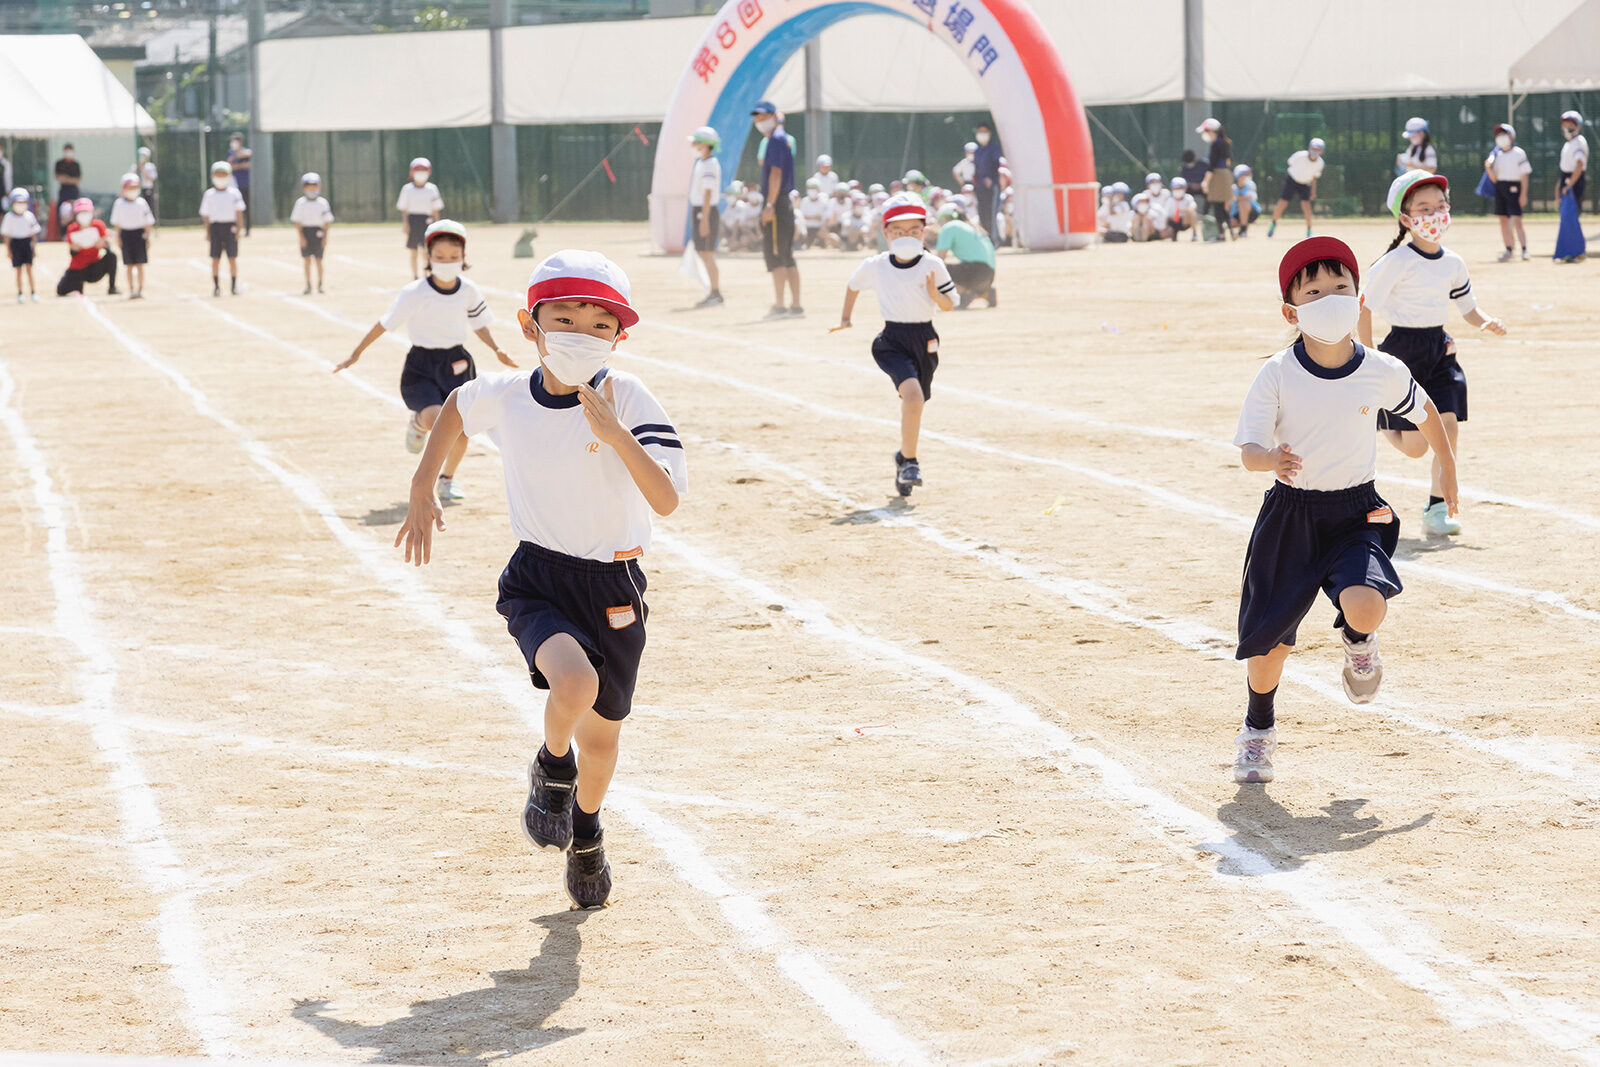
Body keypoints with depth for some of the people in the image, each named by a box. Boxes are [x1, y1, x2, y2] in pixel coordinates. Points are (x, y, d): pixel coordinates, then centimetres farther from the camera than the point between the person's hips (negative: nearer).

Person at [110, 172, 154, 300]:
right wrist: (118, 238, 0)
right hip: (126, 233, 0)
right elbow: (116, 223, 5)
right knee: (129, 265, 2)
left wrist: (148, 237, 2)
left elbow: (148, 222, 6)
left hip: (140, 233, 0)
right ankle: (132, 289, 7)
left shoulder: (142, 203, 2)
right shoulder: (119, 204, 2)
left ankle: (140, 289, 9)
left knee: (140, 265, 3)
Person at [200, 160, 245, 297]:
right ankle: (216, 286, 4)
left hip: (230, 226, -1)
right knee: (215, 258, -1)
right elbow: (206, 215, 10)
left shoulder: (234, 194, 5)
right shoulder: (209, 195, 9)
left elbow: (239, 212, 2)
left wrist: (238, 229, -7)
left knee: (232, 258, -1)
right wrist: (207, 232, 3)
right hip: (215, 226, 1)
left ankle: (234, 285, 7)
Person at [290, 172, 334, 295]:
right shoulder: (301, 203, 0)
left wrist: (325, 237, -1)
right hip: (305, 231, 0)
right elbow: (297, 221, -1)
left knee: (318, 259, 1)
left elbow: (327, 221, 5)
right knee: (306, 259, 2)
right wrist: (301, 237, -8)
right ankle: (308, 285, 8)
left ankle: (320, 284, 13)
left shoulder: (323, 203, 3)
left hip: (318, 232, 0)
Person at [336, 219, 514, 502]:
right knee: (436, 418, -26)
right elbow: (385, 323, -8)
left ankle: (447, 479, 27)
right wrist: (357, 353, -6)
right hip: (421, 365, -4)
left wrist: (497, 350, 0)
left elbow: (479, 324, 14)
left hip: (456, 364, 4)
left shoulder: (468, 291, -2)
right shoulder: (415, 294, -15)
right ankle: (417, 424, 13)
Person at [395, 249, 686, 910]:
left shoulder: (627, 399, -16)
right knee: (574, 682, -31)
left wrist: (613, 431, -36)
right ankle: (552, 770, 4)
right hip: (537, 580, 0)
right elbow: (458, 404, 19)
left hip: (613, 588, 0)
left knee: (602, 733, 16)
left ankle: (586, 830, 50)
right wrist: (422, 488, 18)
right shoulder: (505, 398, -7)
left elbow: (667, 500, -27)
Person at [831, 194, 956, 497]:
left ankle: (904, 459, 37)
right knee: (913, 393, -24)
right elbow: (853, 285, 17)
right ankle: (910, 461, -12)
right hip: (892, 341, -2)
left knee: (914, 403, 12)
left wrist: (935, 293, -19)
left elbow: (949, 306, 0)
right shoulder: (874, 267, -4)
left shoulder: (932, 266, -5)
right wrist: (846, 318, 19)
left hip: (924, 340, 2)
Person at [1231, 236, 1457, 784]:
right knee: (1267, 637, 5)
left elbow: (1424, 409, 13)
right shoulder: (1276, 375, -13)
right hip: (1290, 513, 0)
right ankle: (1258, 729, 35)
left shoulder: (1382, 372, -8)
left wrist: (1449, 466, 25)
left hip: (1356, 514, 0)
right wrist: (1271, 459, -39)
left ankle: (1357, 641, 14)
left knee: (1365, 608, -27)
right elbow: (1248, 450, -16)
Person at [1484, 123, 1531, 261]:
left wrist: (1523, 194, -12)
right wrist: (1488, 168, -9)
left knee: (1517, 221, -13)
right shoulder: (1496, 155, 11)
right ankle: (1508, 250, 14)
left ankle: (1524, 250, -12)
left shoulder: (1518, 153, -4)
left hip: (1514, 189, -6)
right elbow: (1494, 178, 10)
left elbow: (1524, 175, -6)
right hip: (1500, 188, 6)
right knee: (1503, 220, 6)